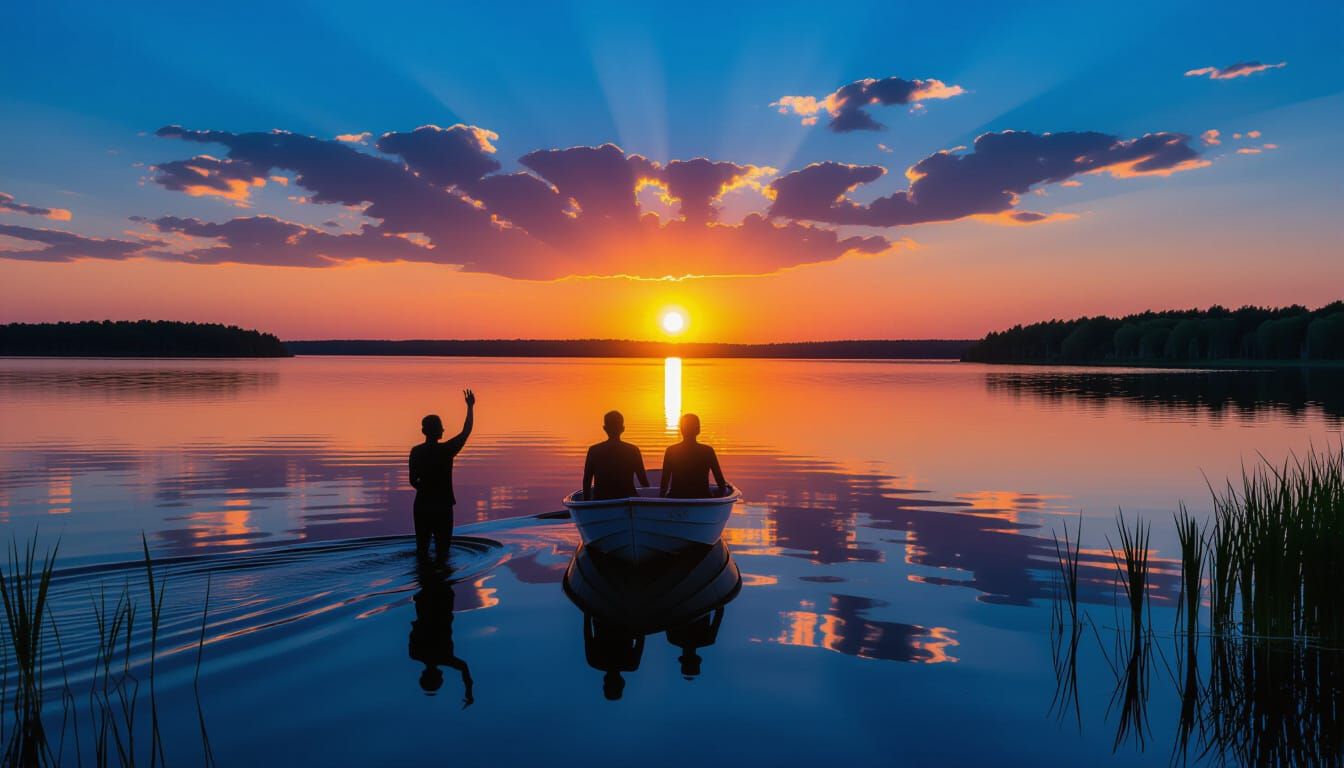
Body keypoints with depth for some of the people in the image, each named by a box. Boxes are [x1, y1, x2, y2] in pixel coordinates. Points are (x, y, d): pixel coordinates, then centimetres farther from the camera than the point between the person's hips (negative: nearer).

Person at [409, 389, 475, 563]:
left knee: (422, 545, 14)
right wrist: (470, 407, 8)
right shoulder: (446, 450, -13)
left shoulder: (416, 452, -2)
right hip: (442, 505, -4)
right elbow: (466, 431, -3)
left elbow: (413, 481, 3)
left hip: (422, 505, 4)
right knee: (442, 545, 6)